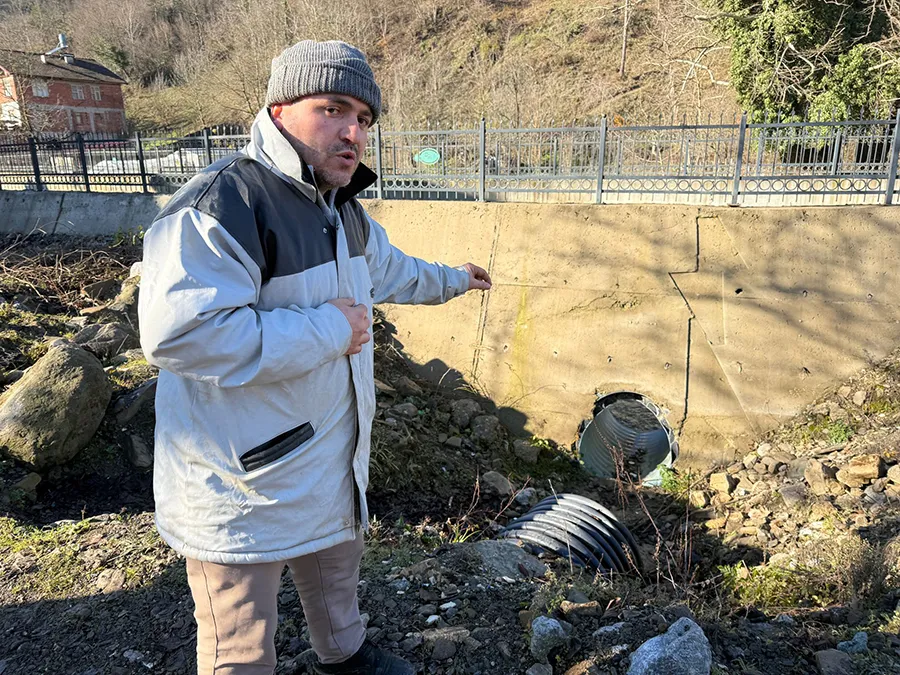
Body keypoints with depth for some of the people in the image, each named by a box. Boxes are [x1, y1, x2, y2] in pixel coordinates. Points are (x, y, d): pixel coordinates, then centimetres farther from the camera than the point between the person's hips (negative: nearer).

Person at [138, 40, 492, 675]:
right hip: (242, 485, -9)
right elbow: (177, 335, -36)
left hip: (333, 462, 9)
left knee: (338, 571, 32)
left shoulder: (342, 209, 6)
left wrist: (452, 279, 37)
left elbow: (389, 269, 25)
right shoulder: (221, 204, -26)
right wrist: (327, 330, -29)